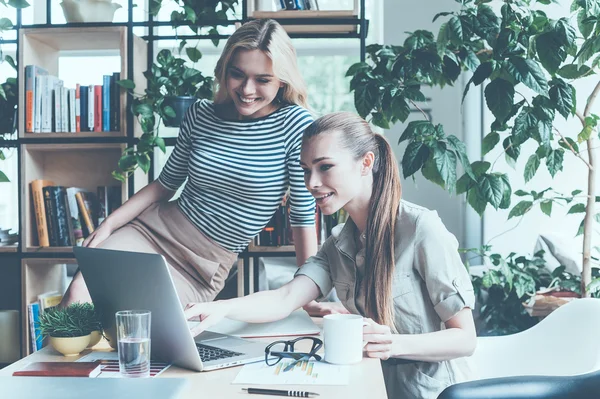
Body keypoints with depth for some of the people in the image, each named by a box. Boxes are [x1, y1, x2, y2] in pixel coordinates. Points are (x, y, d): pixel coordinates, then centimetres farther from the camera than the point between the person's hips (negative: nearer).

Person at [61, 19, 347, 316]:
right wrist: (108, 225, 2)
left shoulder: (295, 124, -11)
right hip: (154, 227, 3)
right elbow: (166, 184, 12)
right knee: (80, 291, -19)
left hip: (206, 265, -3)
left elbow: (303, 214, -11)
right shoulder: (200, 116, 2)